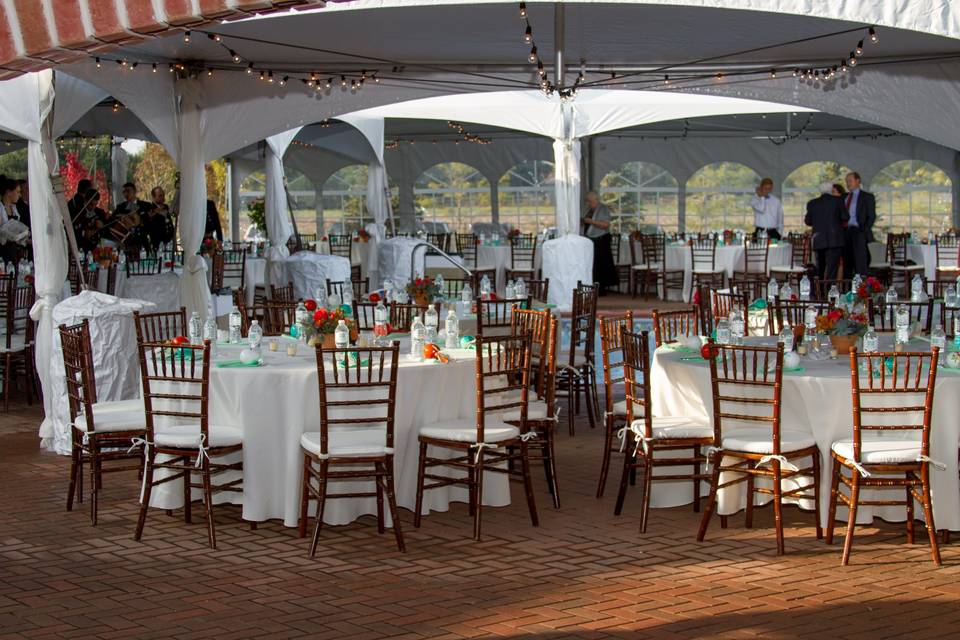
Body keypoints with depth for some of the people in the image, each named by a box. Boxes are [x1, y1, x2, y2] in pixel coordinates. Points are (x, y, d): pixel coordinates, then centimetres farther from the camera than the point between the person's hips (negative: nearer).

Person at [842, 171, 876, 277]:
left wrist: (863, 231, -11)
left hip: (858, 232, -4)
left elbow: (872, 216, 0)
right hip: (845, 232, 5)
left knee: (860, 262, -10)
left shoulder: (867, 197, 6)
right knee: (846, 263, 1)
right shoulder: (844, 197, 20)